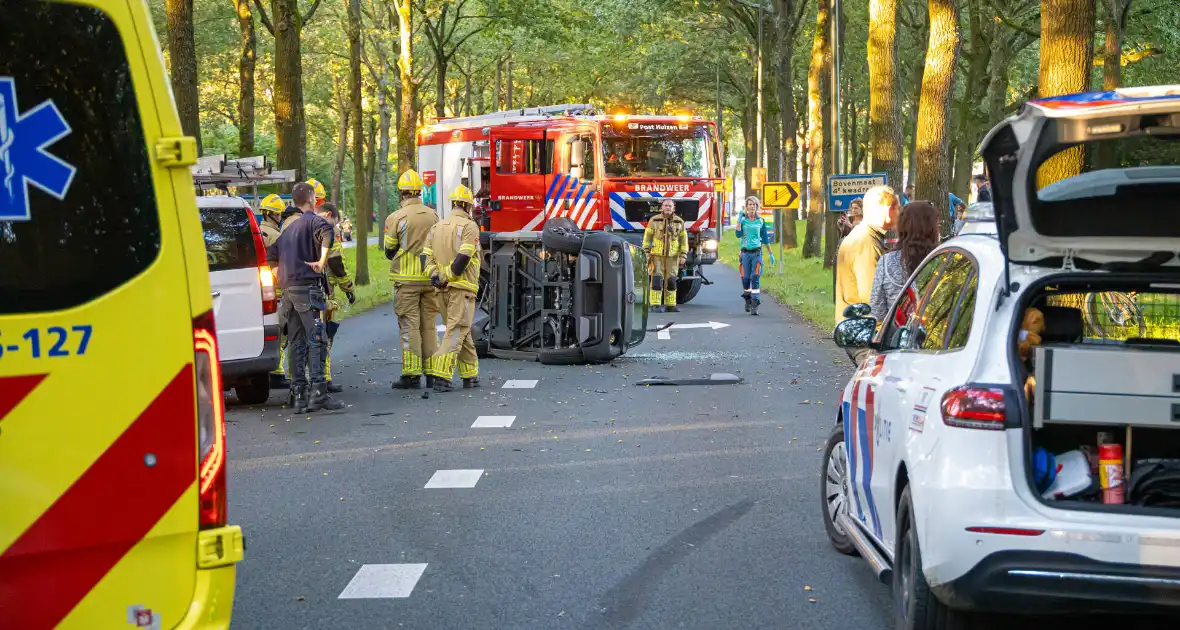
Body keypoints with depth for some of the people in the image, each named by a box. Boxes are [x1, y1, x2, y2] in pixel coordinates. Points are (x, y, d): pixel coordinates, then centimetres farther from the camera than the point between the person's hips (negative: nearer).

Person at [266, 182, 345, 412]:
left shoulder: (289, 228, 22)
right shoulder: (313, 221, -3)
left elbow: (272, 255, 26)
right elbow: (327, 232, -27)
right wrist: (322, 261, -23)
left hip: (288, 289, 8)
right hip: (308, 287, -8)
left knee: (296, 343, 8)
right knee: (315, 340, -11)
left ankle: (299, 395, 7)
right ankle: (318, 393, -19)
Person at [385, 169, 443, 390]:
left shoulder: (396, 218, -9)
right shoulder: (433, 215, 5)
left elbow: (389, 251, -1)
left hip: (407, 280, -4)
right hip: (430, 278, 4)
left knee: (410, 326, -1)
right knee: (429, 326, 10)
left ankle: (412, 375, -2)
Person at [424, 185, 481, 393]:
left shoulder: (436, 227, 14)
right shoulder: (469, 227, -8)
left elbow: (427, 257, 7)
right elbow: (463, 259, -18)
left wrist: (435, 277, -3)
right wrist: (446, 278, -12)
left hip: (444, 290, 7)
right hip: (462, 289, -7)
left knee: (463, 331, 17)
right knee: (455, 333, -8)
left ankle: (470, 375, 22)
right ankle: (441, 376, -17)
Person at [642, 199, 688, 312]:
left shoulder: (679, 222, 5)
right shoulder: (654, 220, 0)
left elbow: (683, 239, 6)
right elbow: (647, 237, 0)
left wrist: (683, 256, 0)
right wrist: (646, 253, -6)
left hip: (672, 256, 2)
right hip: (657, 255, -2)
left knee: (671, 280, 3)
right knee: (657, 280, -7)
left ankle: (670, 305, 10)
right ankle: (655, 305, -5)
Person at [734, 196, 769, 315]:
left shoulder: (761, 221, 6)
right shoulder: (743, 219, 3)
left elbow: (765, 237, 13)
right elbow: (738, 235, -8)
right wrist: (739, 221, -16)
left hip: (757, 252, 0)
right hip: (745, 252, 0)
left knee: (755, 278, -10)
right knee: (745, 278, 4)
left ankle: (755, 304, -12)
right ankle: (747, 300, 25)